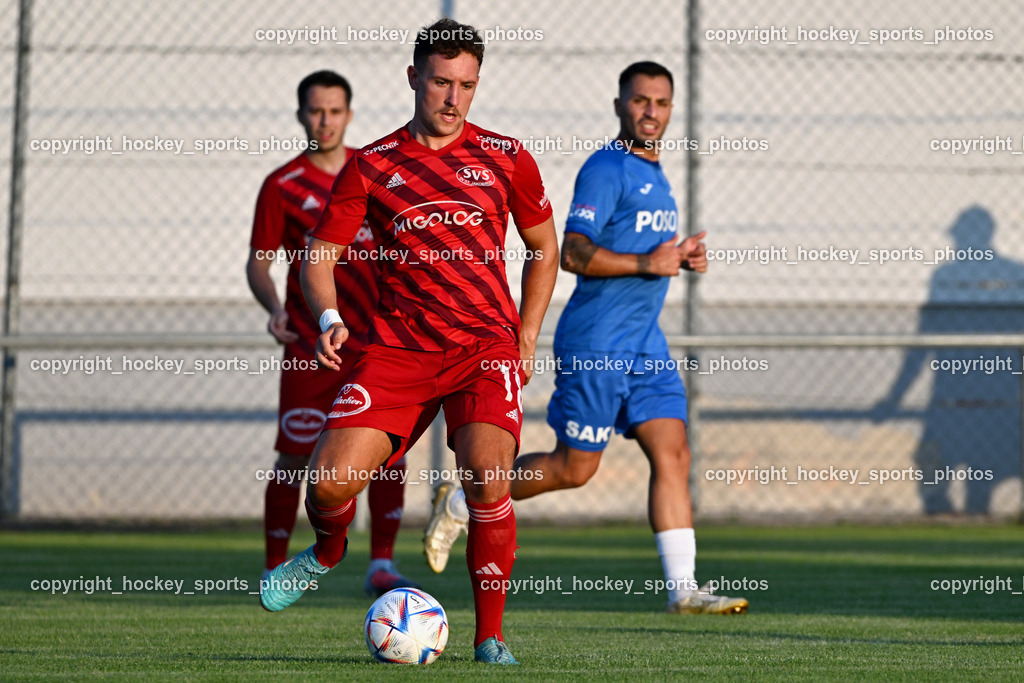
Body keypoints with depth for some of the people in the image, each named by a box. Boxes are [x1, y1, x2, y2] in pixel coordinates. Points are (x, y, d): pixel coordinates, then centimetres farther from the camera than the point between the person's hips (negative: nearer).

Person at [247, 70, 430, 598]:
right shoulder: (282, 186, -3)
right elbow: (258, 262, -2)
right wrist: (275, 308, -20)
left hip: (376, 338, 2)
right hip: (311, 344, -2)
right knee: (295, 457, 0)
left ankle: (381, 565, -6)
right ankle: (276, 568, 15)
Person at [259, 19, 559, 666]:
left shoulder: (505, 157, 5)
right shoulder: (371, 165, 4)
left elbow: (544, 248, 17)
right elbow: (319, 256, 7)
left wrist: (526, 339, 9)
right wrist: (330, 319, -13)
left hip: (487, 345, -1)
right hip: (397, 348, 1)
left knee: (487, 477, -24)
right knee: (331, 481, -14)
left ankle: (490, 637, -9)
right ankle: (327, 552, 25)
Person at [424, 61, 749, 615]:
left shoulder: (655, 175, 17)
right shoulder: (605, 169, -12)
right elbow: (573, 254, -20)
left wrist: (682, 258, 11)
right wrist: (647, 263, -26)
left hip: (645, 344, 8)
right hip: (595, 343, -8)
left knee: (672, 456, -4)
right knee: (574, 468, -1)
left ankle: (682, 587, -8)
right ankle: (462, 503, 18)